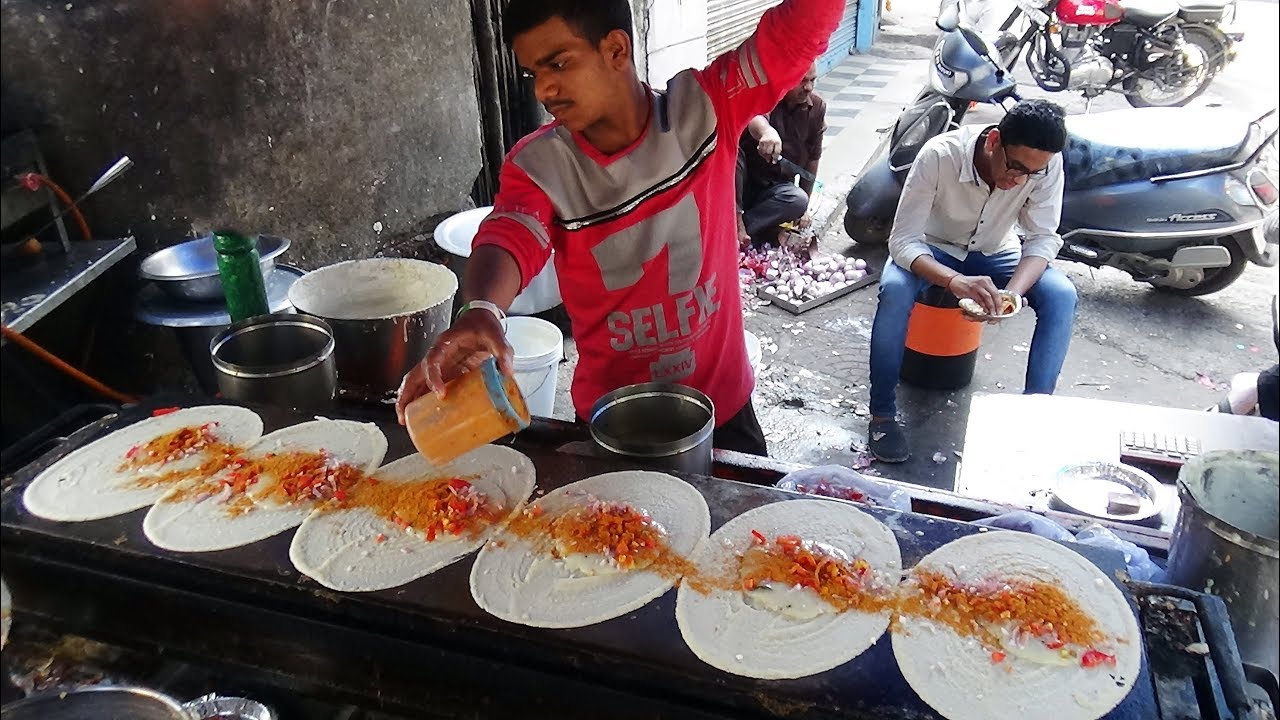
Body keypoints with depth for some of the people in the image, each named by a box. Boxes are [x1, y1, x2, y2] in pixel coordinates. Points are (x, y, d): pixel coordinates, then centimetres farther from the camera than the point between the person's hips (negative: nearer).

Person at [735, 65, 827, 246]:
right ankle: (735, 218, -33)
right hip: (745, 180, -3)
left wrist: (804, 208, 4)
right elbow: (754, 116, -39)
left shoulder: (817, 107, -1)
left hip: (776, 187, 3)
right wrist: (766, 131, -64)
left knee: (798, 200, -31)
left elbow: (812, 159, 6)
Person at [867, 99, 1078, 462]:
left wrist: (1012, 292, -36)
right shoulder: (940, 155, -32)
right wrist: (955, 281, -50)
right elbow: (902, 240, -31)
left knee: (1062, 295, -24)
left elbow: (1043, 239, -15)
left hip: (995, 254, 3)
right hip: (932, 249, -3)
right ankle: (882, 415, -22)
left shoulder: (1048, 162, -23)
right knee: (894, 288, -35)